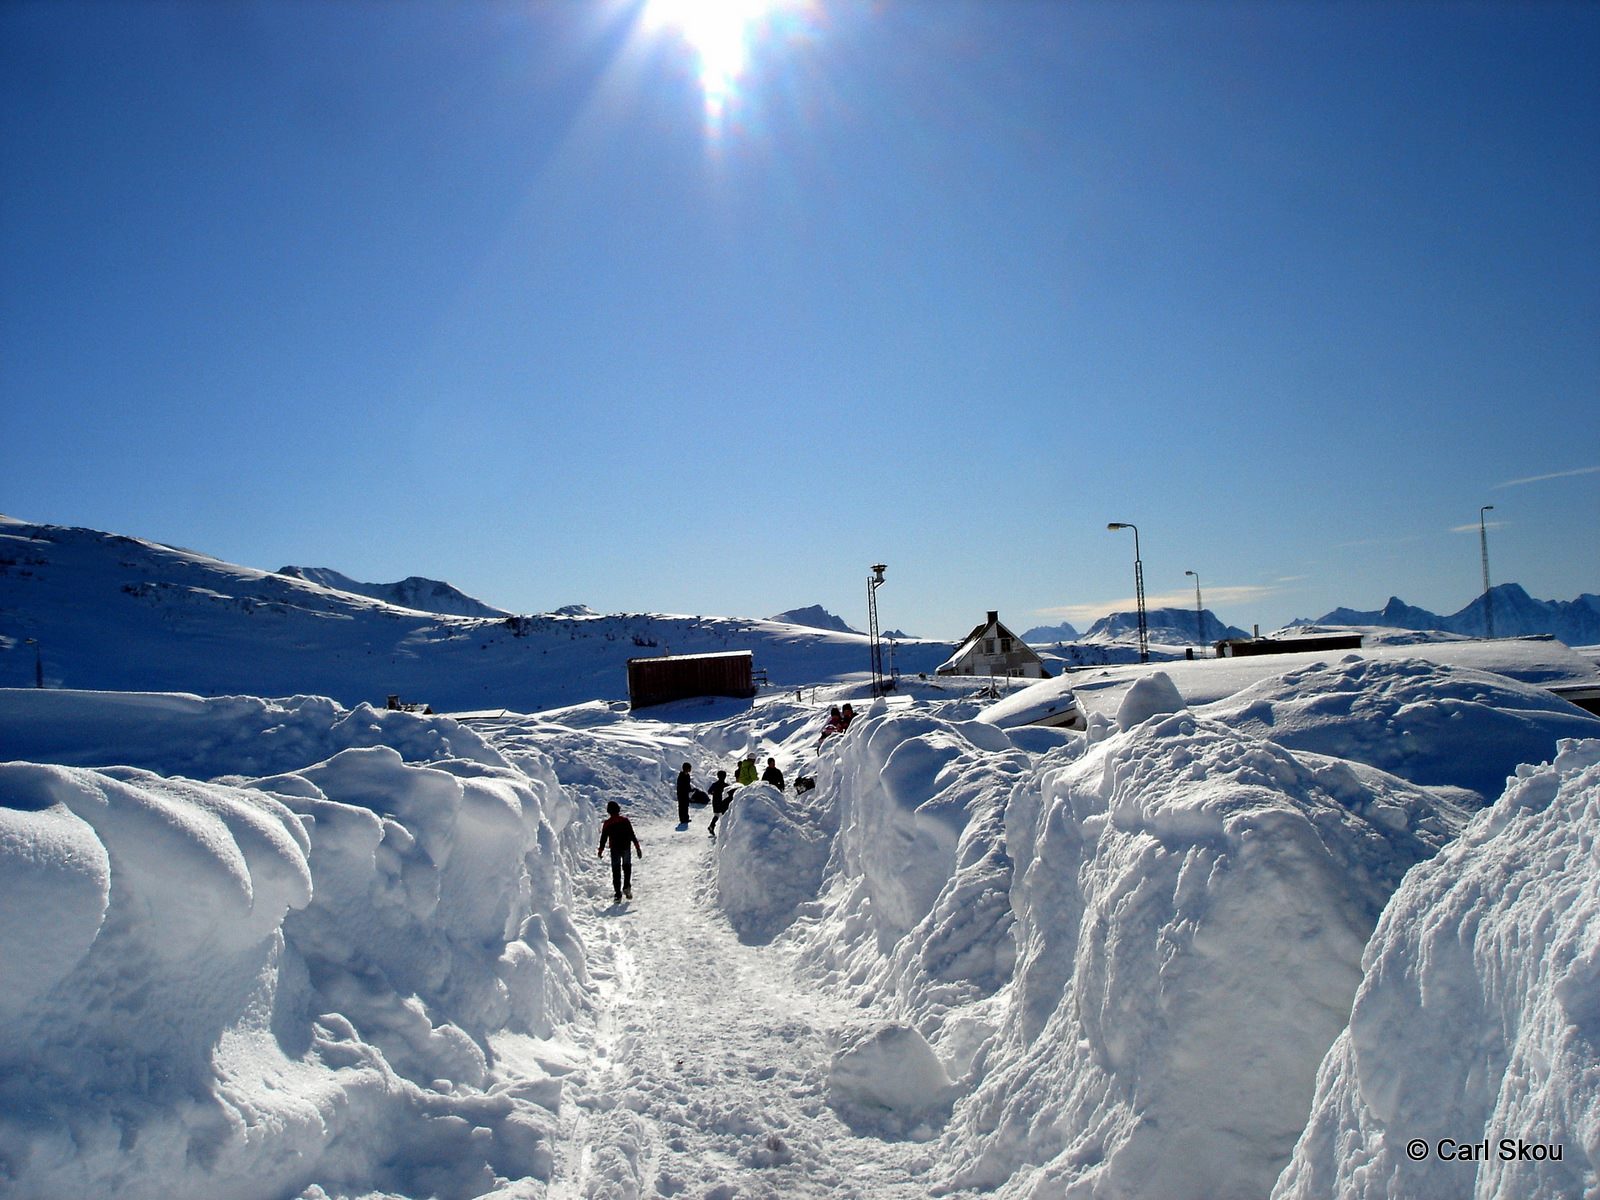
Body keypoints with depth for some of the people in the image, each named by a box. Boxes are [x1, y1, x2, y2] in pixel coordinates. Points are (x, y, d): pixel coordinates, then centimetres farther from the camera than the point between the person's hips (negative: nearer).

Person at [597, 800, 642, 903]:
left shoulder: (607, 823, -5)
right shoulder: (625, 820, -3)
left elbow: (603, 838, 0)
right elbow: (632, 835, -4)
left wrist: (600, 850, 12)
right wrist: (638, 847, 1)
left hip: (615, 850, -1)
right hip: (626, 848, 1)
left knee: (616, 871, 5)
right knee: (627, 867, 21)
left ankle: (618, 894, 1)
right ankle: (627, 887, 4)